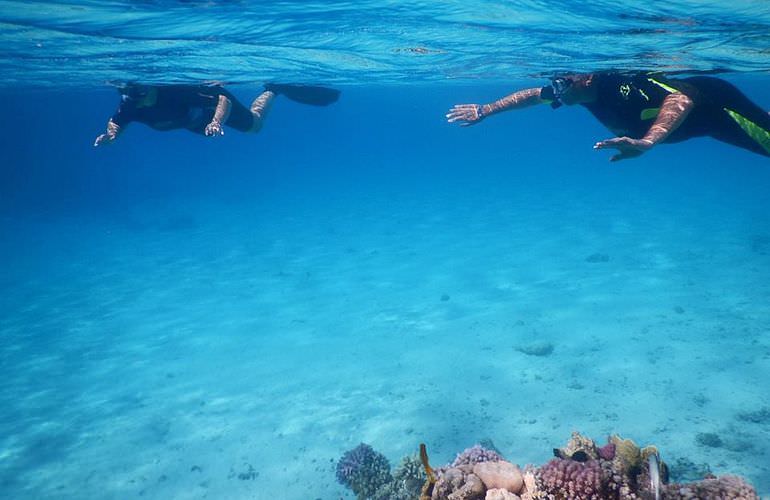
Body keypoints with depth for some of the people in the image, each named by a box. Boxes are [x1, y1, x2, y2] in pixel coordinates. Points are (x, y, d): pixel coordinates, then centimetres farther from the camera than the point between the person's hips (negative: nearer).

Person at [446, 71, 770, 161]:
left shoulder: (623, 85, -42)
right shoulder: (576, 90, -18)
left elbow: (681, 98, -58)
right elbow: (531, 95, -3)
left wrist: (646, 141, -75)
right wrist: (484, 110, -8)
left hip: (712, 104, -7)